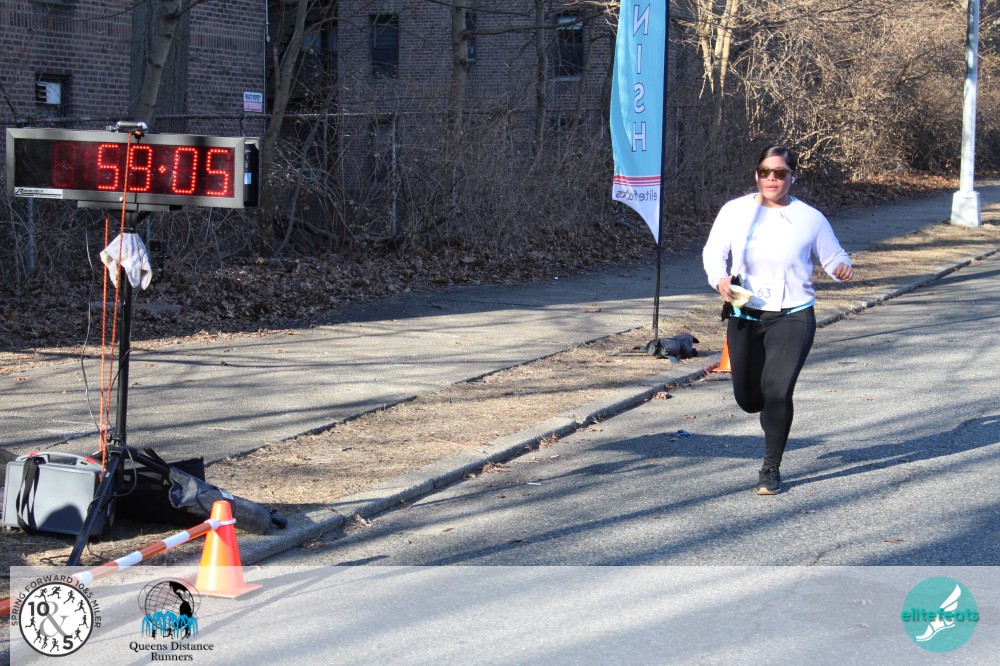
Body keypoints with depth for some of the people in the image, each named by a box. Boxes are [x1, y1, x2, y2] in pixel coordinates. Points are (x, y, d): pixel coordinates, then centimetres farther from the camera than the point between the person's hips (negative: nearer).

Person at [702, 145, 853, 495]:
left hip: (792, 318, -3)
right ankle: (773, 415, 48)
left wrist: (842, 269, -16)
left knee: (776, 390, -17)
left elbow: (833, 258, 7)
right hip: (744, 316, 3)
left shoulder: (810, 218, -1)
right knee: (747, 397, 9)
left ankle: (771, 469, 0)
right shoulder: (735, 211, 2)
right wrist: (720, 279, -13)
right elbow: (713, 251, 7)